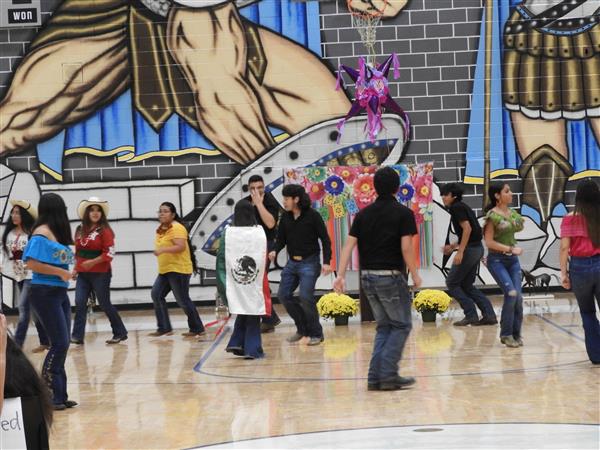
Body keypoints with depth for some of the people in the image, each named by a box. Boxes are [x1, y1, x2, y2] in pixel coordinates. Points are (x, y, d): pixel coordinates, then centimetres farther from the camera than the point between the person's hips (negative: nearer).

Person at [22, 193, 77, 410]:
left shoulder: (56, 233, 12)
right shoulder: (42, 233, -12)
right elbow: (32, 263, -20)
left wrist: (67, 273, -6)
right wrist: (60, 272, -16)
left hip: (59, 293, 9)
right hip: (45, 293, -9)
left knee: (61, 345, 10)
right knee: (59, 344, -9)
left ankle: (59, 395, 16)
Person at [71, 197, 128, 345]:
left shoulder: (104, 230, -8)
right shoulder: (80, 230, 10)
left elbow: (109, 254, -14)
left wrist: (92, 262, -19)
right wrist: (76, 268, 12)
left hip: (100, 274, -5)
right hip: (83, 274, 5)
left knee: (105, 304, 1)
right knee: (80, 303, -5)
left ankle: (120, 333, 16)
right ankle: (77, 336, -4)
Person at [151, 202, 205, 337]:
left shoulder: (177, 228, -15)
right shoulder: (161, 229, 14)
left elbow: (181, 247, -27)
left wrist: (162, 250, -35)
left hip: (178, 270, -9)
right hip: (164, 270, 9)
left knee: (183, 300, -5)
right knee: (156, 295, -1)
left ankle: (197, 328, 8)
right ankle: (164, 328, 4)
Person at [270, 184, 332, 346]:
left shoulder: (313, 216, -12)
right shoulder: (285, 217, 4)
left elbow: (325, 239, -10)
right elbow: (281, 238, 9)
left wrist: (326, 262, -18)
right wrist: (275, 251, -12)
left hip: (309, 262, -6)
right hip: (292, 263, 6)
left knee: (306, 297, -12)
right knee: (283, 294, 2)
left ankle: (316, 334, 5)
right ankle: (302, 328, 19)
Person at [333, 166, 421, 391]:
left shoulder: (364, 214, 8)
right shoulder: (403, 213, -6)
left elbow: (349, 245, 1)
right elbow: (406, 248, -13)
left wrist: (340, 275, -1)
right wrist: (415, 275, -3)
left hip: (367, 276, 6)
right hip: (391, 276, -6)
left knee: (384, 326, 16)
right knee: (401, 325, 6)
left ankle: (376, 376, 10)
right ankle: (388, 375, -4)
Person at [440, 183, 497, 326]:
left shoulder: (456, 208, -11)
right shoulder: (462, 207, 19)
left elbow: (467, 228, -21)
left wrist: (460, 251, -24)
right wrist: (453, 246, 21)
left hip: (470, 250, -10)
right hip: (477, 249, 10)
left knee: (452, 282, 1)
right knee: (466, 285, 15)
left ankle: (471, 315, -1)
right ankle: (489, 315, 9)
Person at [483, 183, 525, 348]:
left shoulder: (513, 213, 8)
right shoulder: (492, 215, -11)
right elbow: (489, 242, -14)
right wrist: (510, 249, -16)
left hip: (513, 260, 6)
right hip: (497, 260, -6)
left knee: (518, 296, -2)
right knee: (511, 293, -18)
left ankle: (516, 334, 12)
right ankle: (506, 334, -4)